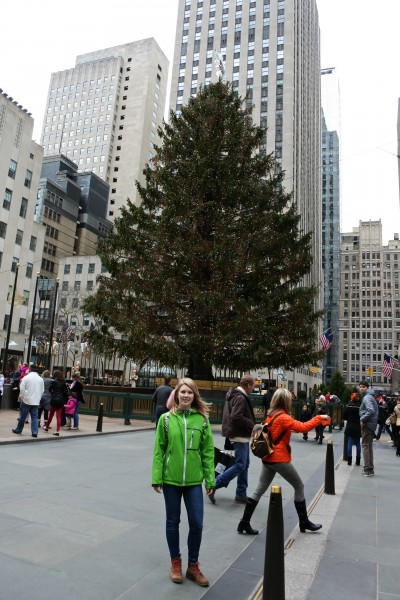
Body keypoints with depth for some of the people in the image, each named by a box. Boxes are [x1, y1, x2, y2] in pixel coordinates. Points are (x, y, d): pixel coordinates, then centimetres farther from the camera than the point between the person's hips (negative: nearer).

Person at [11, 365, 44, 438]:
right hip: (36, 401, 3)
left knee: (23, 416, 10)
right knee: (34, 417, 5)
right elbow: (42, 390, 8)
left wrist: (21, 397, 6)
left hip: (26, 400, -3)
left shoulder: (26, 377, -8)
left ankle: (18, 430, 24)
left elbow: (22, 388, -9)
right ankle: (34, 432, 1)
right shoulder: (40, 379, 4)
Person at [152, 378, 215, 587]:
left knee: (197, 524, 5)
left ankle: (193, 566, 27)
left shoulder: (202, 420, -4)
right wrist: (156, 478, -5)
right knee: (173, 522, 14)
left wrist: (210, 479, -1)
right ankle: (175, 562, 35)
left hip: (194, 480, 1)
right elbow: (159, 450, -3)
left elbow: (208, 451, -1)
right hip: (171, 479, 0)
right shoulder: (166, 418, -7)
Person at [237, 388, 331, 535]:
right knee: (299, 486, 10)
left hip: (267, 458, 8)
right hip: (279, 459, -8)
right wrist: (319, 418, -13)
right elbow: (303, 427, -21)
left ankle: (244, 523, 10)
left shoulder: (270, 416, 8)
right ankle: (304, 522, 21)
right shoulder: (283, 417, -15)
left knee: (259, 490, 10)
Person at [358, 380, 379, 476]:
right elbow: (373, 410, 21)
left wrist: (362, 419, -18)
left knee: (365, 446, -5)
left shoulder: (367, 397, -15)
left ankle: (367, 469, -4)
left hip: (367, 424, -10)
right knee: (369, 446, 14)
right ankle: (370, 469, 21)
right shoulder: (371, 396, 16)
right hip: (371, 424, 10)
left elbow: (371, 411, -28)